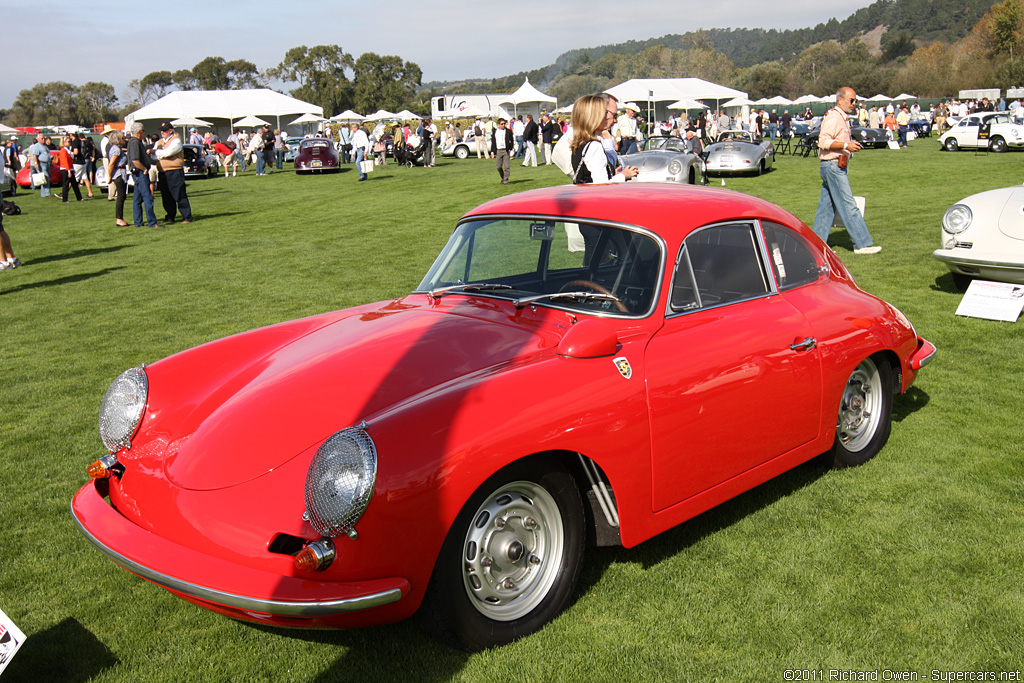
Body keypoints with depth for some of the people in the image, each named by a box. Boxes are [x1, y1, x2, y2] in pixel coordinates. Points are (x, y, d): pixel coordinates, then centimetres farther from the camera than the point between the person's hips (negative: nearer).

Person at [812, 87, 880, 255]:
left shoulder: (843, 118, 19)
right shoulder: (833, 117, -13)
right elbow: (824, 141, -21)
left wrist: (851, 145, 13)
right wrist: (846, 145, -24)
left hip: (836, 167, 10)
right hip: (832, 165, -10)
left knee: (826, 206, 10)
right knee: (849, 206, -8)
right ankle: (862, 244, -5)